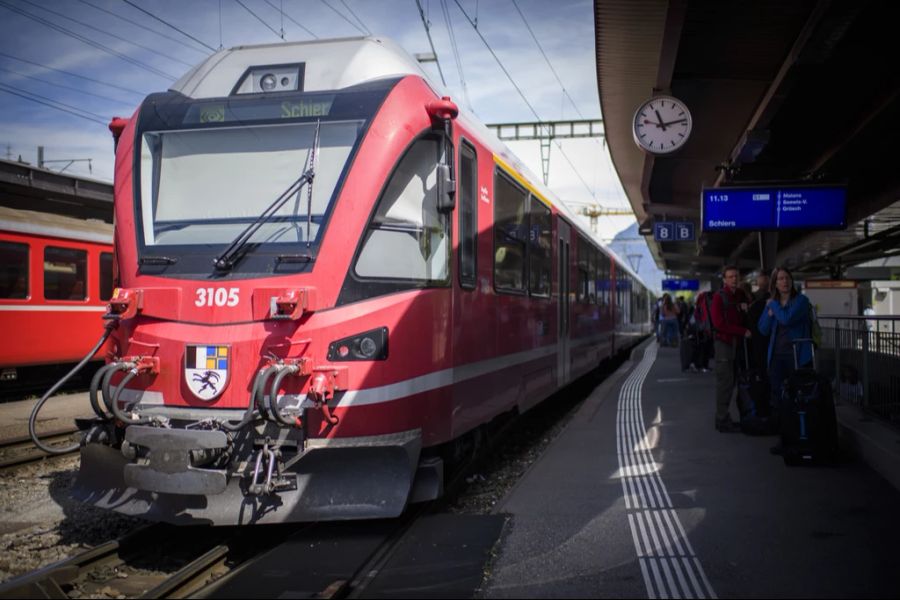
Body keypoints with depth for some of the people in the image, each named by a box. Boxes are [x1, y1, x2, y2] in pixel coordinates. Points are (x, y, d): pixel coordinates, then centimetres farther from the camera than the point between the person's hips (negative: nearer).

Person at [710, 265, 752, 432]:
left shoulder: (741, 296, 13)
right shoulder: (719, 297, -7)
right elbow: (719, 323, -15)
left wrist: (747, 309, -2)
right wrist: (743, 331, -15)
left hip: (737, 342, 7)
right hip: (724, 342, -7)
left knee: (730, 381, 10)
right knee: (725, 382, -6)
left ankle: (723, 418, 19)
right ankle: (722, 420, -1)